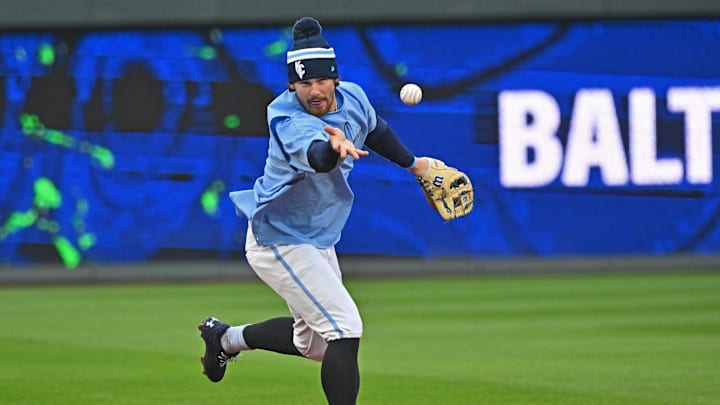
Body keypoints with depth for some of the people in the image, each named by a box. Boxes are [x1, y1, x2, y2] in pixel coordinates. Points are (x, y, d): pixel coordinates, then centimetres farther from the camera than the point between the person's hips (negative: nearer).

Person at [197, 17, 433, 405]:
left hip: (317, 240, 9)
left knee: (315, 341, 19)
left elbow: (374, 129, 16)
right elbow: (316, 157, -53)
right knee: (344, 330, -18)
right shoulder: (290, 122, -30)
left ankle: (227, 338, 37)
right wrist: (334, 147, -75)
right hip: (280, 240, -9)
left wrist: (411, 163, 27)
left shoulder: (352, 97, -7)